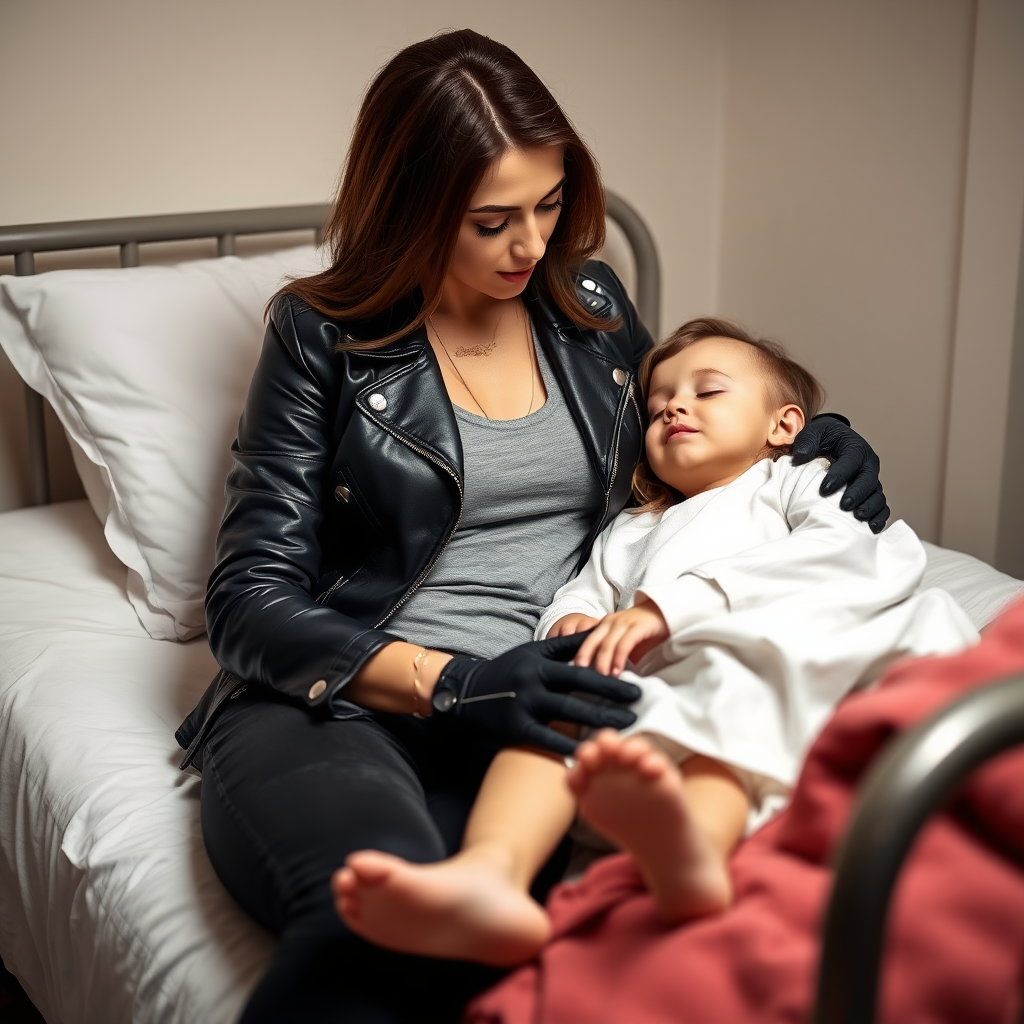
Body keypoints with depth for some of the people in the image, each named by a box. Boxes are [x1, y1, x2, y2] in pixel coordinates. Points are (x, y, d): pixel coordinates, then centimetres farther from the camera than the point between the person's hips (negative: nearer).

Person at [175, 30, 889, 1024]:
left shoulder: (590, 305, 17)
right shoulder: (322, 334, 5)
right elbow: (250, 600, -1)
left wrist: (813, 444, 12)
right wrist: (449, 683, -17)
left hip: (530, 707, 2)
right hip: (331, 704, -1)